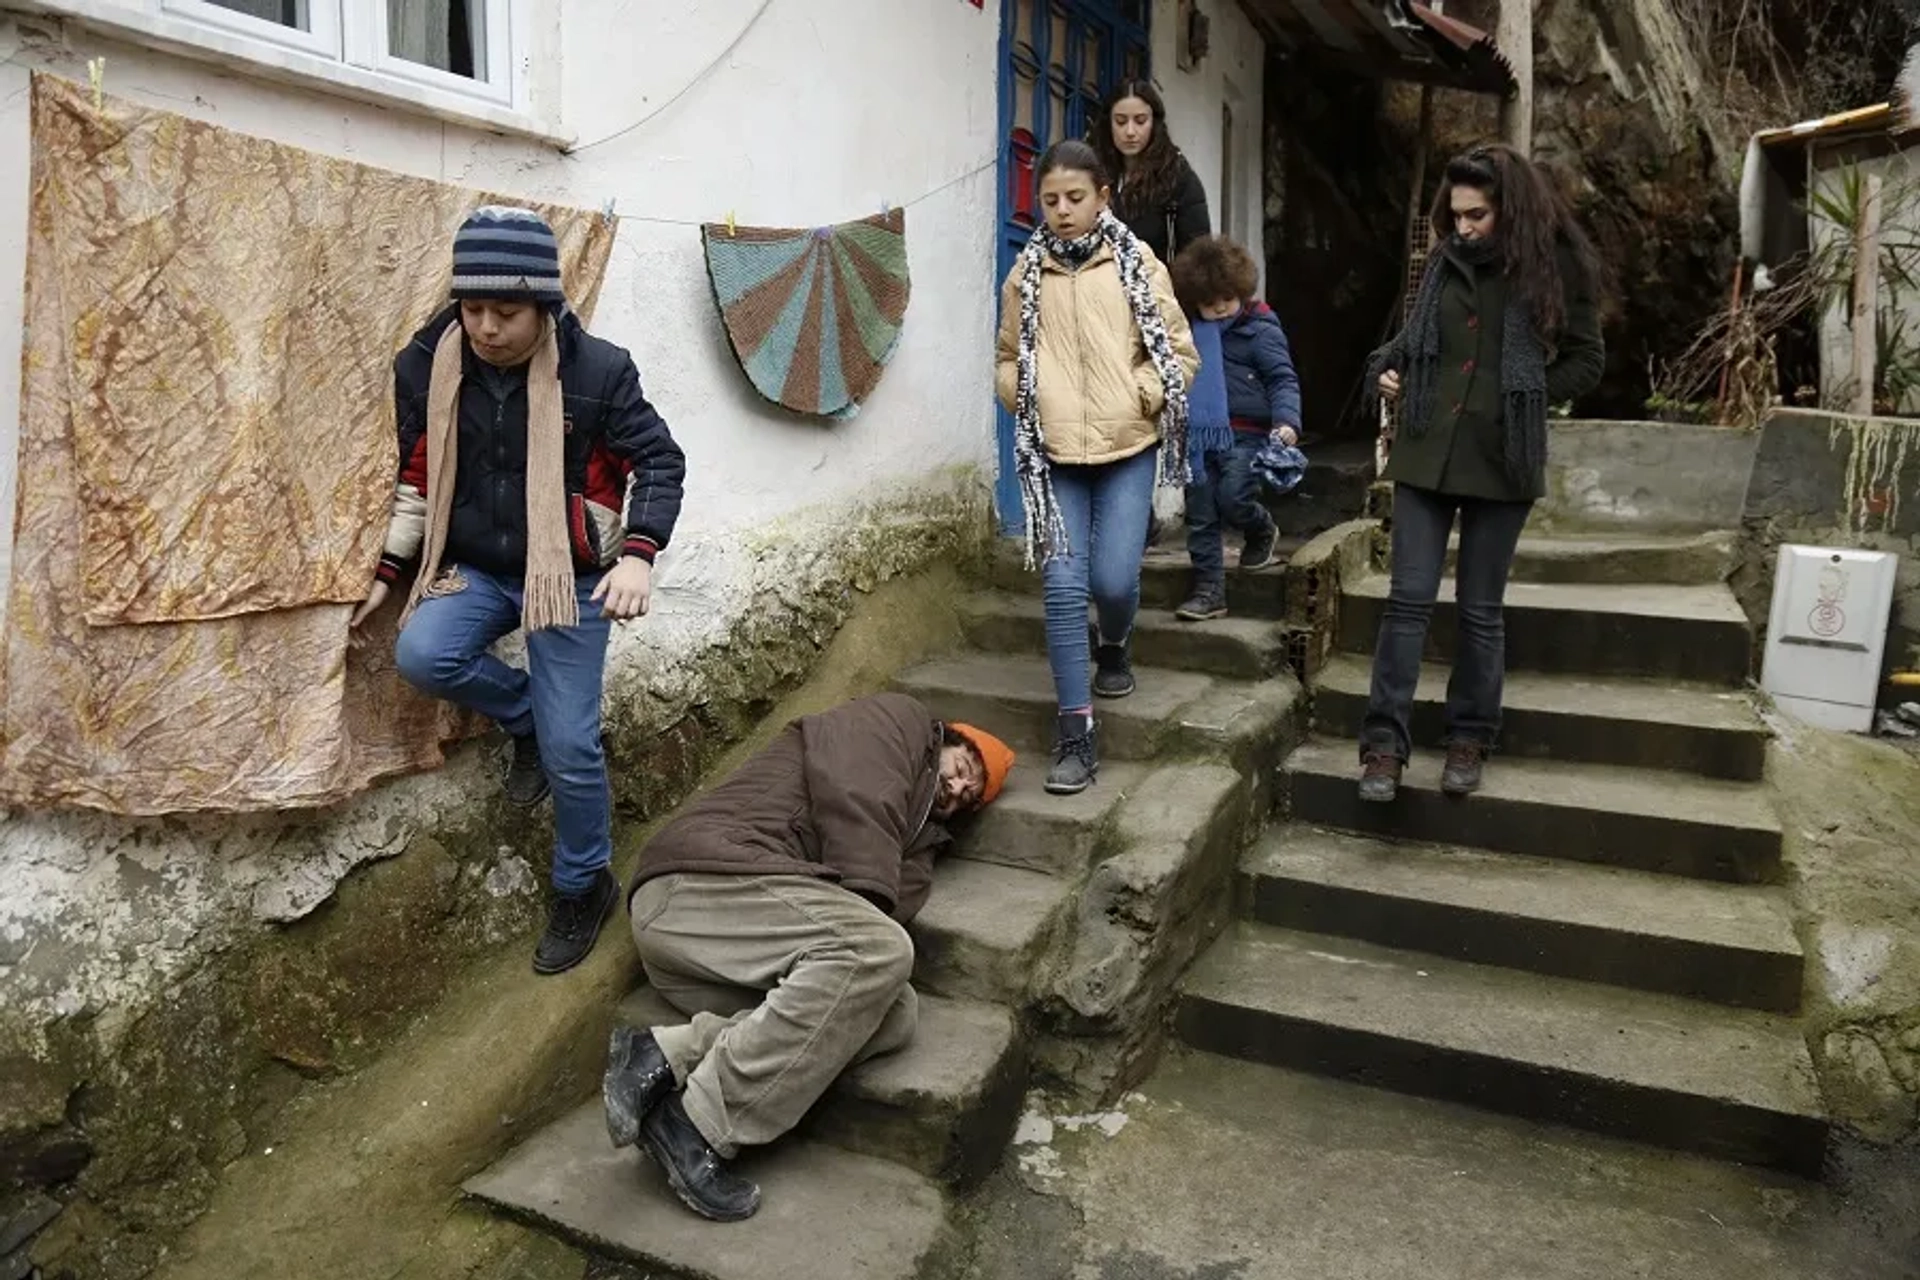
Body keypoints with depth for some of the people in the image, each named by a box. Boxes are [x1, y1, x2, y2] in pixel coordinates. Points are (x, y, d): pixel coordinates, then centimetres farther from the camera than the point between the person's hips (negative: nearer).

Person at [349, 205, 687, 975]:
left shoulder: (595, 370, -15)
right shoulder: (427, 366, -5)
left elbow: (660, 462, -8)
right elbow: (417, 476, 7)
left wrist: (637, 555, -23)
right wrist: (387, 574, 5)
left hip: (569, 578, -3)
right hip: (475, 569, 4)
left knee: (570, 750, -8)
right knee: (421, 655, -28)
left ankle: (584, 888, 19)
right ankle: (526, 715, 5)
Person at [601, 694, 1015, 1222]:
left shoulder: (922, 831, 30)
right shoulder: (898, 720, 10)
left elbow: (905, 891, 9)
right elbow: (851, 802, -9)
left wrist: (869, 929, -14)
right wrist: (871, 930, -12)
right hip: (701, 879, -8)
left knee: (895, 1012, -14)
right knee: (880, 951, -27)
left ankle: (670, 1056, -20)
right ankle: (696, 1125, -26)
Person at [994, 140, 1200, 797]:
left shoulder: (1137, 264, 1)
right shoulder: (1026, 274, 6)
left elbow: (1181, 353, 4)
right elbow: (1009, 360, 16)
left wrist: (1140, 398, -10)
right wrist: (1026, 402, -2)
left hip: (1127, 448, -1)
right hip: (1053, 452, 1)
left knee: (1113, 579, -6)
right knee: (1064, 585, -6)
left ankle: (1113, 647, 34)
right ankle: (1076, 736, 1)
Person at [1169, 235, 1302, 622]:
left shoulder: (1260, 330, -3)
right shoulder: (1193, 332, 12)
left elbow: (1282, 379, -8)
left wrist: (1286, 421, -23)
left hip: (1245, 434, -5)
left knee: (1232, 498, -18)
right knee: (1200, 515, 3)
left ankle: (1261, 531, 19)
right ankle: (1209, 590, 12)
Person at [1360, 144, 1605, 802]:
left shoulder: (1553, 267, -2)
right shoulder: (1446, 262, 7)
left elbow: (1587, 360, 3)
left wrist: (1527, 396, -9)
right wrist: (1388, 368, 2)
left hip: (1501, 458, -2)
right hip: (1427, 451, 2)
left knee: (1481, 609, 7)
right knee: (1409, 597, -2)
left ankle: (1469, 739, 21)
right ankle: (1383, 742, 2)